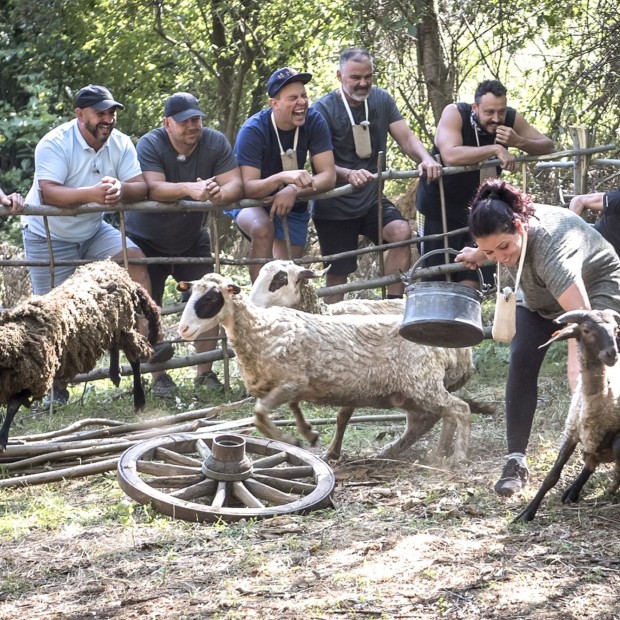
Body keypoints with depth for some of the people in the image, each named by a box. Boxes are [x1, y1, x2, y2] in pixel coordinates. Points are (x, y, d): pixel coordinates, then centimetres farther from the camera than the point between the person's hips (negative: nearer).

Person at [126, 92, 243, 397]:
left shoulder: (215, 143, -12)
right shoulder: (150, 144, -21)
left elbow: (235, 183, -21)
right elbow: (153, 188, -35)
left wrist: (220, 194, -45)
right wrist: (189, 189, -53)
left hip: (192, 238, 3)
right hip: (147, 240, -3)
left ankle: (205, 372, 8)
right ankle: (159, 376, 8)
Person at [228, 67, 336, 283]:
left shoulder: (314, 122, -19)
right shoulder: (253, 131, -29)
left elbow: (328, 176, -21)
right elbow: (248, 188, -35)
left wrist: (294, 190, -39)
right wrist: (283, 178, -54)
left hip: (292, 205, 4)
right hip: (251, 201, -4)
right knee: (263, 229, -37)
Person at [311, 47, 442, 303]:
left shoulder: (381, 100, 2)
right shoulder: (323, 109, -12)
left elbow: (406, 137, -5)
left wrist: (426, 159, -28)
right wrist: (349, 174, -39)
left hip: (372, 199, 3)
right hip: (335, 208, -3)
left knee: (402, 232, -24)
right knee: (337, 275, 2)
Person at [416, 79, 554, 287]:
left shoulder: (511, 119, -10)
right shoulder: (455, 114, -23)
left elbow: (548, 146, -6)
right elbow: (450, 156, -39)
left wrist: (519, 142, -26)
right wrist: (495, 149, -41)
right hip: (439, 206, -4)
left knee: (472, 280, -3)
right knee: (438, 280, -2)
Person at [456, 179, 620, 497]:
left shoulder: (551, 247, -44)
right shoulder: (502, 229, -24)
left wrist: (577, 375, -63)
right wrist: (479, 256, -8)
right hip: (539, 298, 5)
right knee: (522, 362, -14)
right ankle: (516, 461, -14)